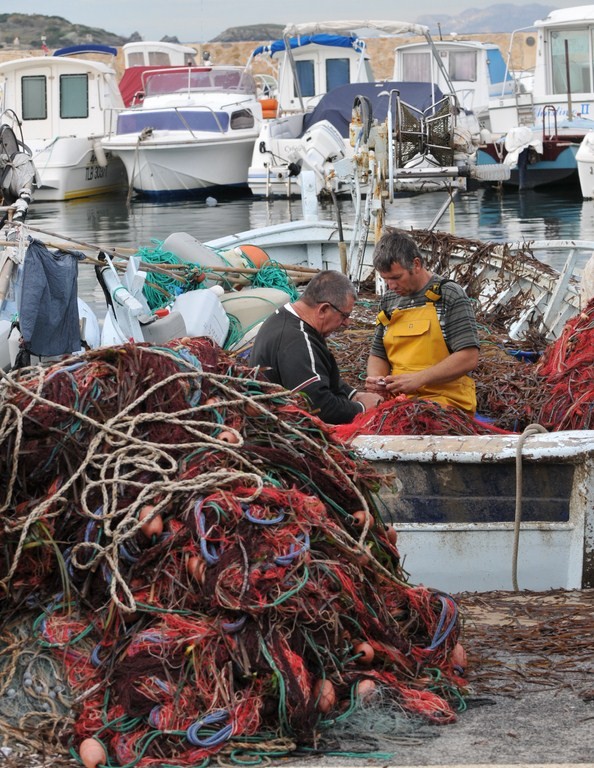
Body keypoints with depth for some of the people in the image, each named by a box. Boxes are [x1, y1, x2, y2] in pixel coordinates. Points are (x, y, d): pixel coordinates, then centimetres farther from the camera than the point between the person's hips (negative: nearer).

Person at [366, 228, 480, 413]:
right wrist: (375, 378, 0)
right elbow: (378, 355, 24)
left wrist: (418, 379, -19)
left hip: (445, 398, -6)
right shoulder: (389, 300, 16)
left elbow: (468, 358, -11)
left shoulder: (450, 296, -3)